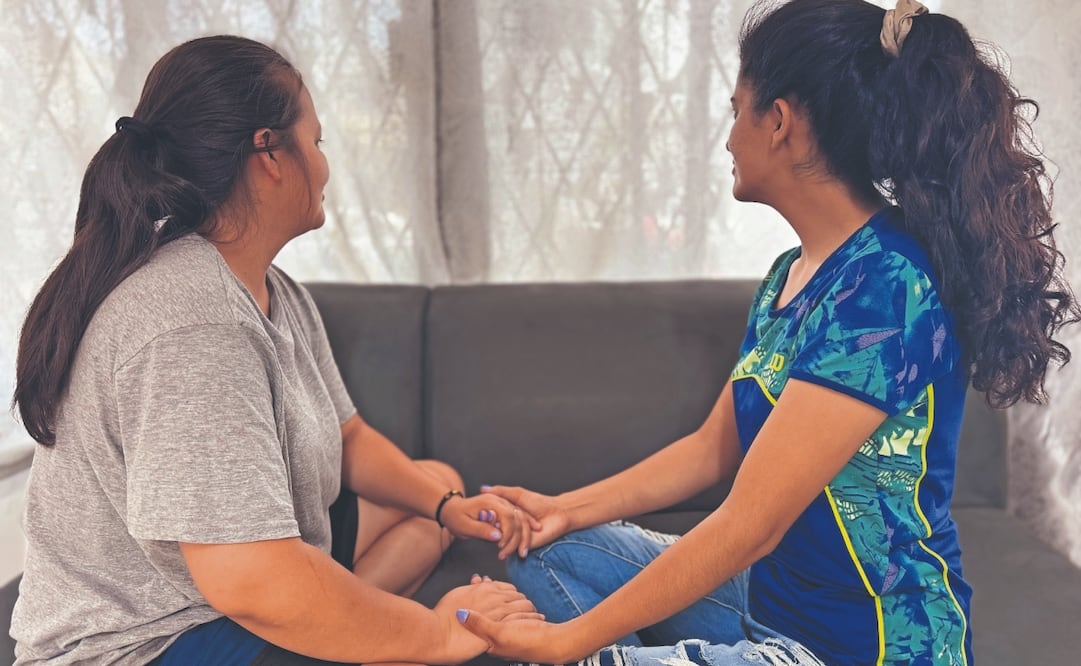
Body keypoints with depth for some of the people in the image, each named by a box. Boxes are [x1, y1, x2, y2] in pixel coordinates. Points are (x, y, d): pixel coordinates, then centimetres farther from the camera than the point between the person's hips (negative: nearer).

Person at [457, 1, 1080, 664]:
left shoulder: (883, 288, -24)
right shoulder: (791, 272, 5)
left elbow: (748, 526, -25)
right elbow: (712, 448, 11)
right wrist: (567, 508, 1)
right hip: (770, 599, 9)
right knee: (549, 555, 7)